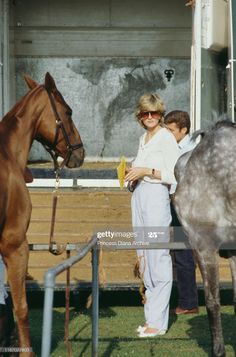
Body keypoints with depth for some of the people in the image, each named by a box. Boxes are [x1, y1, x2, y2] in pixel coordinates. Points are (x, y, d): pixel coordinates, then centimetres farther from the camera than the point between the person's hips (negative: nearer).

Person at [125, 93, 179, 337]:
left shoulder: (166, 138, -7)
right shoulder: (144, 138, 18)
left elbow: (175, 175, -12)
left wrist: (147, 171, -18)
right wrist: (132, 174, 8)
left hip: (156, 196, -9)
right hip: (139, 195, 9)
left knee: (158, 258, -8)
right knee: (144, 256, 10)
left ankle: (158, 321, -6)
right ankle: (152, 314, 17)